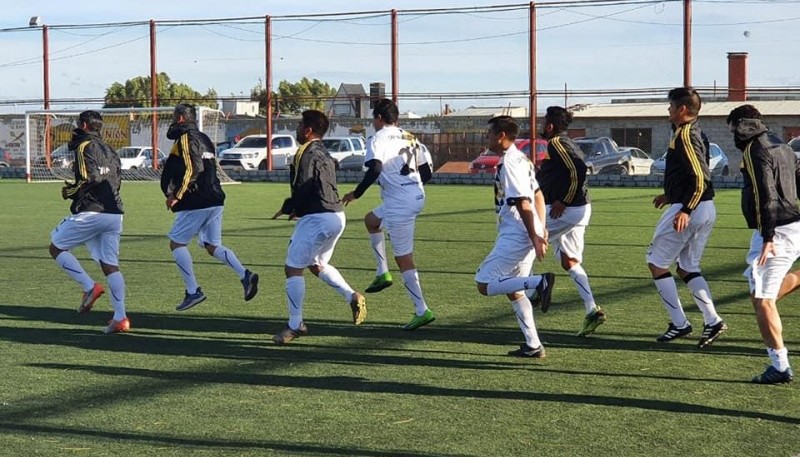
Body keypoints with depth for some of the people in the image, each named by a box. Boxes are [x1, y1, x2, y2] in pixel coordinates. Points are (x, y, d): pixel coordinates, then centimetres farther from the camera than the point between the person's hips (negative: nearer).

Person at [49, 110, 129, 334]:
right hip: (115, 213, 7)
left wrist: (70, 191, -2)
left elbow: (90, 178, -18)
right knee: (110, 264, 5)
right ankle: (120, 318, -3)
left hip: (91, 212, -7)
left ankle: (90, 287, -4)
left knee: (56, 247, 8)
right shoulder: (109, 151, 20)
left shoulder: (84, 147, -4)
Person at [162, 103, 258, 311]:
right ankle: (245, 275, -8)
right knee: (213, 247, 11)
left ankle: (193, 291, -3)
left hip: (196, 203, -9)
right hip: (215, 201, 9)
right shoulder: (204, 139, 19)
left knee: (176, 243, 2)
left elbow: (192, 169, -20)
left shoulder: (185, 139, -8)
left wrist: (176, 195, -17)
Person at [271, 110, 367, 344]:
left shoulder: (306, 154, -12)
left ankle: (295, 325, 1)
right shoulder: (324, 154, 17)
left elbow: (302, 189, -18)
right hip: (337, 215, 10)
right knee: (317, 264, 26)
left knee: (293, 268, -2)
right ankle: (352, 296, 11)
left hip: (317, 218, -10)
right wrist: (300, 208, 17)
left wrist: (287, 208, -2)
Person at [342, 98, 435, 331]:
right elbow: (427, 172, 15)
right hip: (417, 196, 9)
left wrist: (356, 194, -12)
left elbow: (375, 169, -23)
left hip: (399, 204, -9)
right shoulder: (410, 138, 16)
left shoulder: (378, 139, -7)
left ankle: (422, 311, -2)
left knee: (404, 259, -2)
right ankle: (382, 273, 27)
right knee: (371, 220, 31)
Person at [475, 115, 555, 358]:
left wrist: (534, 238, -21)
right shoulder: (520, 159, 14)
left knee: (485, 285, -7)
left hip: (515, 236, -10)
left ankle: (540, 281, -17)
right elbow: (538, 195, 19)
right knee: (513, 290, 16)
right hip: (524, 235, 10)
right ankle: (533, 346, 15)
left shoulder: (508, 164, -16)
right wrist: (541, 230, 19)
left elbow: (523, 204, -20)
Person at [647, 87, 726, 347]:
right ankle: (712, 321, 6)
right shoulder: (696, 134, 14)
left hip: (688, 211, -9)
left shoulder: (684, 135, -15)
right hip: (707, 209, 9)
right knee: (687, 267, 16)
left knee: (656, 263, 3)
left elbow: (699, 178, -23)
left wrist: (685, 210, -27)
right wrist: (670, 195, 30)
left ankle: (679, 324, 2)